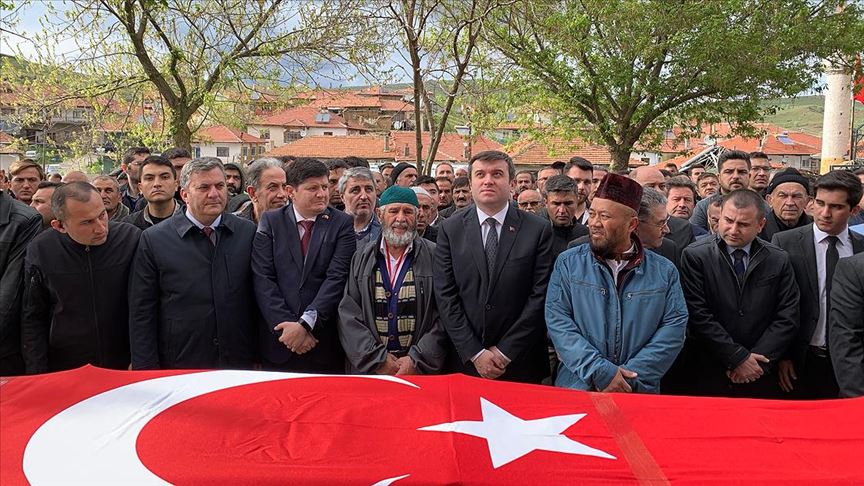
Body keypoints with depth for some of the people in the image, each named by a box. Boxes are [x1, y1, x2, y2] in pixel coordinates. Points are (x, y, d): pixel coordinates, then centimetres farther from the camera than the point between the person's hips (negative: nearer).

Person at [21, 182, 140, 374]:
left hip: (124, 365, -1)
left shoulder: (131, 238, -15)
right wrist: (37, 373, -3)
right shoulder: (40, 250, -9)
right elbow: (33, 318, 0)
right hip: (63, 368, 1)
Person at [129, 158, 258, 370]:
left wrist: (259, 358, 3)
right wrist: (147, 370, -5)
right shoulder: (153, 239, -4)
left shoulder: (248, 232, 1)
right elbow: (141, 314, -3)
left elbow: (259, 299, 4)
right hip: (179, 367, -1)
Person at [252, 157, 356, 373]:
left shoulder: (343, 224, -1)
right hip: (279, 340, 1)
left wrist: (305, 323, -17)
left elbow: (337, 277, -9)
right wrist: (286, 325, -13)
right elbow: (263, 279, -4)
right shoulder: (270, 222, 2)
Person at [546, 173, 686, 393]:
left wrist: (631, 376, -16)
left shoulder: (664, 272, 1)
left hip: (639, 392, 1)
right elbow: (557, 321, -9)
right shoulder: (568, 263, -2)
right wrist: (599, 371, -18)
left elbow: (674, 327, -6)